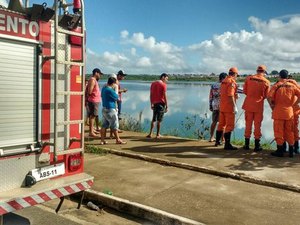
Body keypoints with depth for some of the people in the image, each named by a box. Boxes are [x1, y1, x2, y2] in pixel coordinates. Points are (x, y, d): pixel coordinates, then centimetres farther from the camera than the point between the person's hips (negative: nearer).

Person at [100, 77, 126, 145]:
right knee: (114, 125, 2)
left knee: (104, 125, 9)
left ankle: (102, 140, 11)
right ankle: (118, 140, 11)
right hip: (110, 109, -8)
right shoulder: (110, 90, -20)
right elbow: (116, 97, -8)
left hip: (104, 109, 9)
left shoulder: (104, 88, 7)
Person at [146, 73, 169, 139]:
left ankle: (150, 134, 11)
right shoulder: (163, 85, -9)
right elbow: (165, 96, -12)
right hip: (161, 103, -5)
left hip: (155, 104, 6)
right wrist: (166, 106, -8)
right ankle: (158, 135, 7)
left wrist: (151, 104, 16)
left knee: (153, 119, 14)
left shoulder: (153, 83, 10)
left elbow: (151, 95, 11)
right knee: (159, 120, 1)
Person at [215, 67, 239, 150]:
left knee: (221, 124, 17)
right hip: (229, 107, -9)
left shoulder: (223, 81, 12)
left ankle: (217, 141, 27)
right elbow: (230, 96, -21)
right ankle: (227, 144, -4)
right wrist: (234, 106, -19)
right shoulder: (232, 82, -14)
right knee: (229, 125, -5)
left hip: (222, 106, 9)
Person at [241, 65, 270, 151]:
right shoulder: (266, 82, -6)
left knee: (248, 124, 10)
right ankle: (257, 145, 11)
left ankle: (246, 144, 15)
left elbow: (245, 91, 1)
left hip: (248, 104, 2)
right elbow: (266, 96, 0)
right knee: (257, 125, 7)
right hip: (259, 106, -1)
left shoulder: (248, 78, -3)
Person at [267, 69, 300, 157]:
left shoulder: (276, 85, -5)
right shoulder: (292, 86, 5)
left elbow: (269, 97, -16)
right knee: (290, 131, 11)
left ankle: (280, 151, 7)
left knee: (279, 131, 3)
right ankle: (291, 151, 16)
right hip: (289, 111, 3)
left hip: (278, 111, -3)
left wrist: (272, 105, -2)